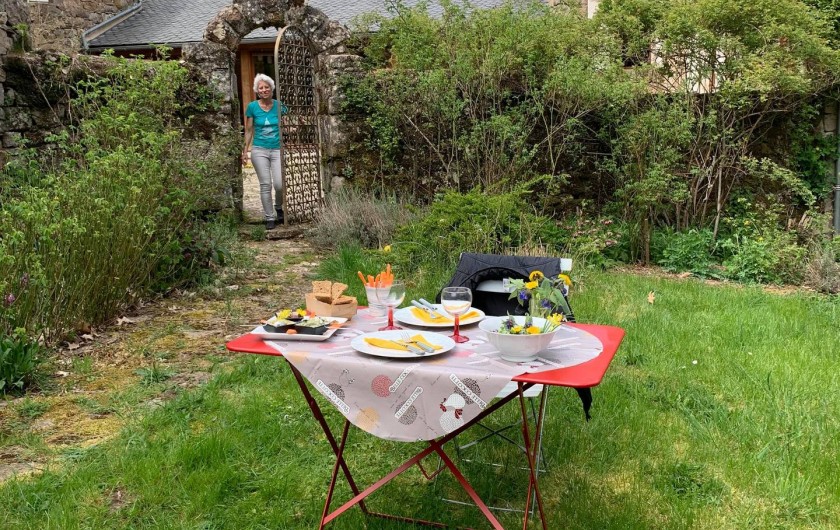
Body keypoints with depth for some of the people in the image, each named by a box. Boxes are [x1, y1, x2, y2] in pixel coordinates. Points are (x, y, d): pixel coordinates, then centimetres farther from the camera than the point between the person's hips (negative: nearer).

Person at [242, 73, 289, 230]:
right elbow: (249, 131, 7)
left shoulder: (279, 105, 1)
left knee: (279, 184, -8)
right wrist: (245, 150, 4)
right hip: (259, 150, 0)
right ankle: (269, 217, 9)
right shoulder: (252, 107, 1)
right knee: (265, 185, -1)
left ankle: (279, 208, 23)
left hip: (278, 150, 0)